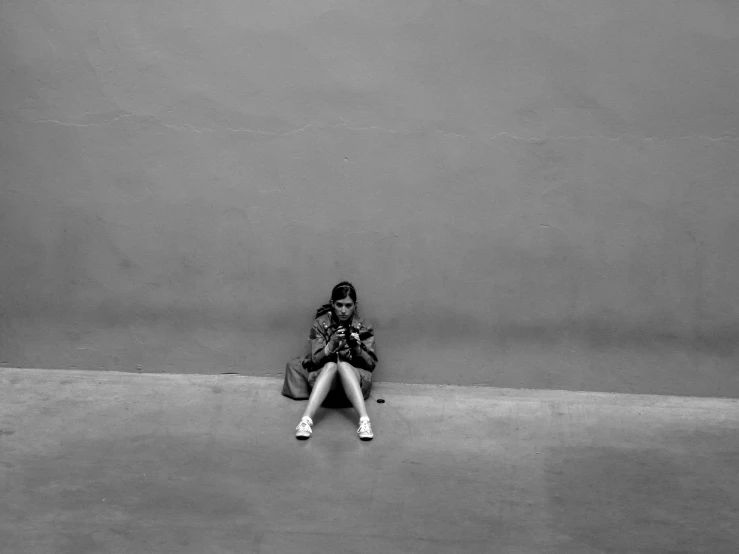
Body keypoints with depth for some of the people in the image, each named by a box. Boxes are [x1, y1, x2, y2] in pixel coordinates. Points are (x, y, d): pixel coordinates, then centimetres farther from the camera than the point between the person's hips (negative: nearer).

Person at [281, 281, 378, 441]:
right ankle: (306, 420, -50)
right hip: (323, 376, 0)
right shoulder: (320, 324, 0)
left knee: (342, 364, -33)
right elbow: (314, 360, -6)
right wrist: (331, 345, -26)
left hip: (356, 379, 0)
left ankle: (364, 420, -49)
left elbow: (371, 364, -2)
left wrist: (357, 349, -23)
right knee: (331, 364, -34)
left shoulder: (364, 327, 1)